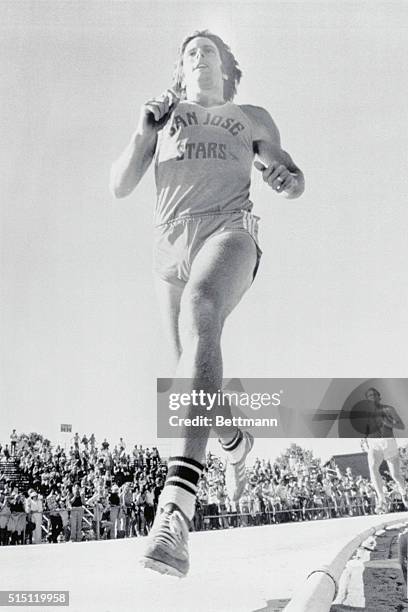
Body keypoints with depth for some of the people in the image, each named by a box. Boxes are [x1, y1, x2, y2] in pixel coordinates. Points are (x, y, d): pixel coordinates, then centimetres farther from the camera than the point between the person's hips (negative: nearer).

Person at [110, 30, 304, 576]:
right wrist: (144, 130, -1)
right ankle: (235, 442, 40)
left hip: (228, 230, -3)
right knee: (195, 378, 3)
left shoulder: (252, 118, 25)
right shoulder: (162, 114, 26)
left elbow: (296, 181, 28)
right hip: (171, 245, 3)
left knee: (199, 320, -36)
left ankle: (176, 510, -49)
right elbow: (119, 186, 15)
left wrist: (285, 178, 3)